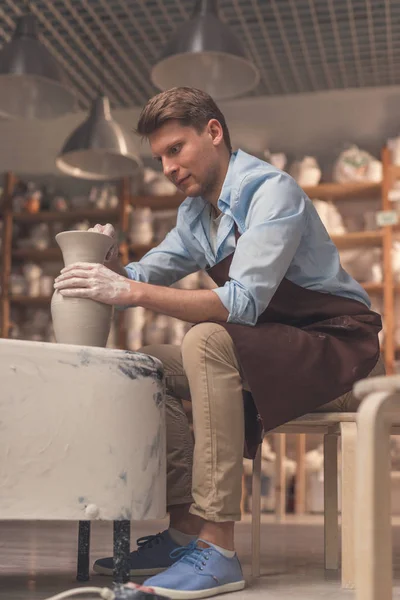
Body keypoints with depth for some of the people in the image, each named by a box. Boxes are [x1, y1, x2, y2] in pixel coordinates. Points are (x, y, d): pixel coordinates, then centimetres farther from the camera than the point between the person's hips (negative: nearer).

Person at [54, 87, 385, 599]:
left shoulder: (271, 191, -18)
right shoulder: (196, 212, 10)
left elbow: (243, 302, -30)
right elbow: (145, 277, 12)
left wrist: (132, 292, -35)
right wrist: (112, 269, -12)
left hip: (338, 346, -9)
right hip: (271, 349, 9)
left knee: (207, 341, -33)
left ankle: (218, 548, -31)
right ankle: (185, 529, -7)